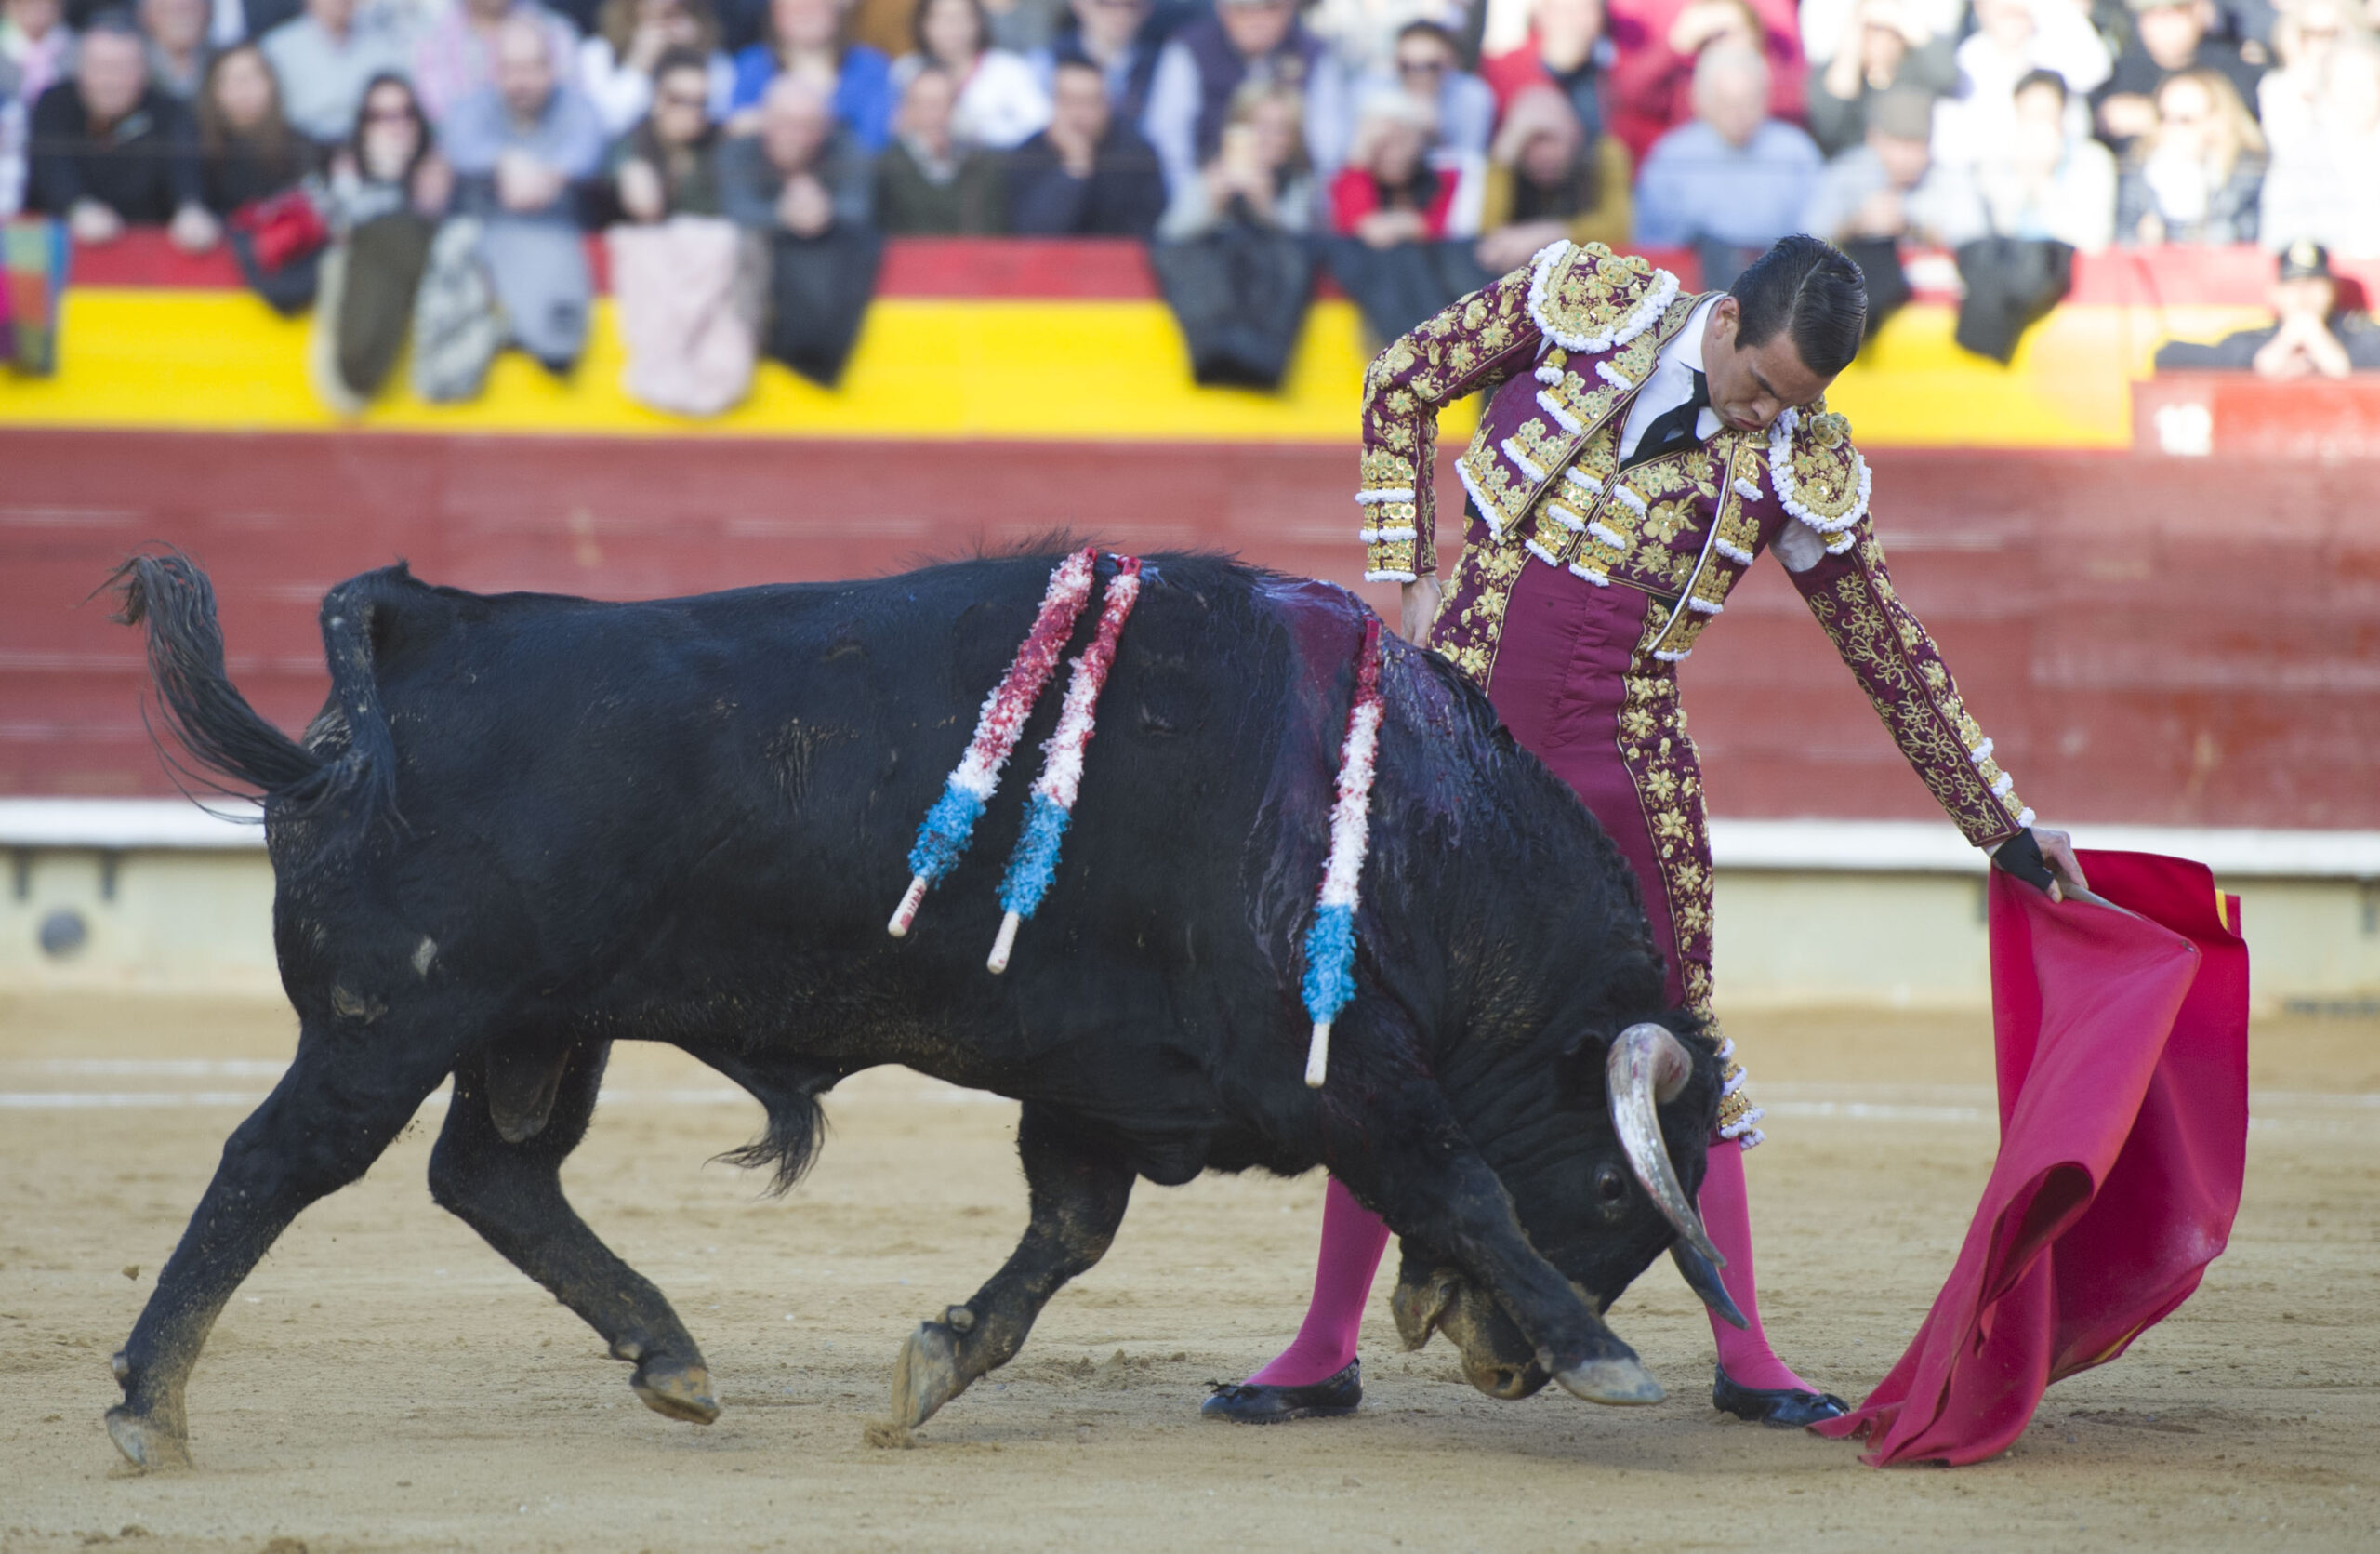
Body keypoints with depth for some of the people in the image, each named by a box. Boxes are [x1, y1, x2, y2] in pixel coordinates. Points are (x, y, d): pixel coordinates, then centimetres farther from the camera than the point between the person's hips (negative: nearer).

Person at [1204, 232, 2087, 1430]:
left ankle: (1744, 1356, 11)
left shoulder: (1805, 471, -4)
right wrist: (1410, 576, 1)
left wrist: (2007, 827, 8)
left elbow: (1892, 657, 5)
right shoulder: (1582, 304, -5)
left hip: (1619, 749, 0)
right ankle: (1324, 1350, 10)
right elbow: (1400, 387, 7)